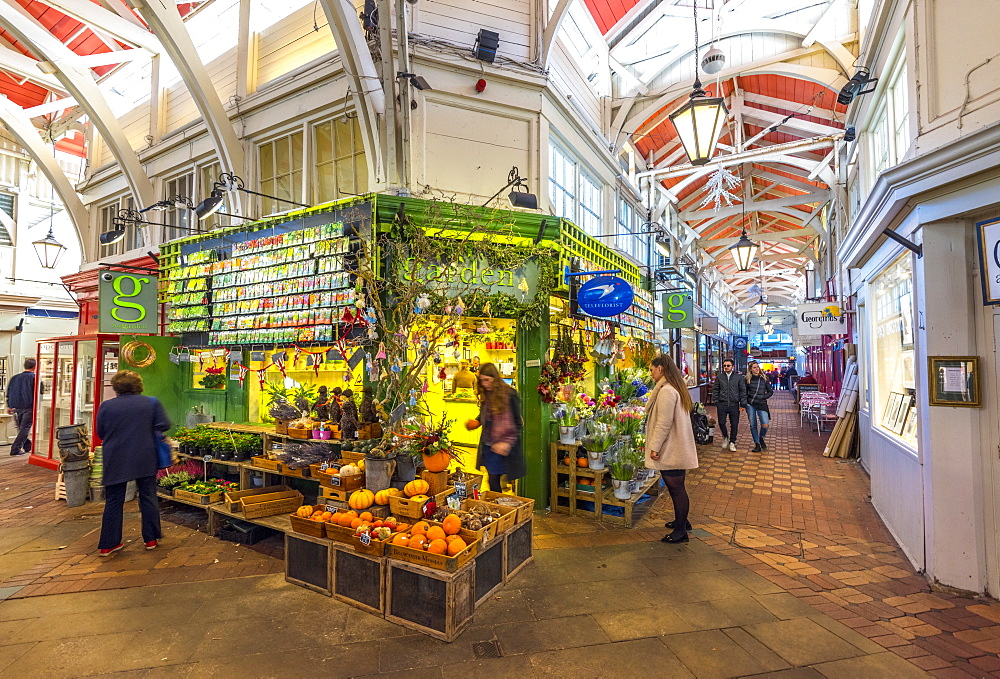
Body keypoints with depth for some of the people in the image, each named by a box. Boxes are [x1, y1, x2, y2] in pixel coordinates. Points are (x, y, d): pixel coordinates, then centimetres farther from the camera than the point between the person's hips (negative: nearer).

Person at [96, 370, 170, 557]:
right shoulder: (151, 403, -5)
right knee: (148, 498, 9)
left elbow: (100, 433, 5)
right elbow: (164, 425, -6)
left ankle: (108, 544, 17)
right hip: (144, 460, 0)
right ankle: (151, 539, 17)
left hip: (115, 461, 1)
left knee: (113, 501, 11)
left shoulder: (106, 406, -3)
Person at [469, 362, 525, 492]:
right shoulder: (485, 395, 8)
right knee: (493, 480, 7)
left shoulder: (509, 394, -11)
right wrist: (475, 422, -1)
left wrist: (507, 442, -17)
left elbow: (517, 422, -10)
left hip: (505, 447, -5)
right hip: (488, 446, 5)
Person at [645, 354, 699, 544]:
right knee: (676, 487, 20)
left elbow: (664, 423, -23)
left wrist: (654, 447, -16)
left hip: (670, 450, -10)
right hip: (676, 448, 10)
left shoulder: (666, 391, -20)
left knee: (676, 488, -1)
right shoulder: (676, 388, 13)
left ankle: (680, 531, 10)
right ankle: (681, 521, 34)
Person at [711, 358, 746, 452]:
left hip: (734, 405, 0)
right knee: (721, 423, -1)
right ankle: (725, 437, 28)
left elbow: (743, 391, 3)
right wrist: (716, 401, 1)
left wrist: (742, 404, -2)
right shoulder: (719, 377, 4)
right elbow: (715, 390, 8)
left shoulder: (739, 377, 2)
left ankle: (732, 442, 22)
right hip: (722, 405, 0)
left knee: (734, 425, 6)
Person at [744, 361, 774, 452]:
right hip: (750, 404, 0)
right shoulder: (747, 379, 3)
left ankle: (761, 438, 20)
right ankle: (757, 444, 15)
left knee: (765, 425, -10)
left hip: (762, 404, 0)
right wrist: (744, 403, -1)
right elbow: (745, 392, 9)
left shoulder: (764, 378, 4)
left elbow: (770, 392, 8)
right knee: (753, 425, 4)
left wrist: (763, 397, -5)